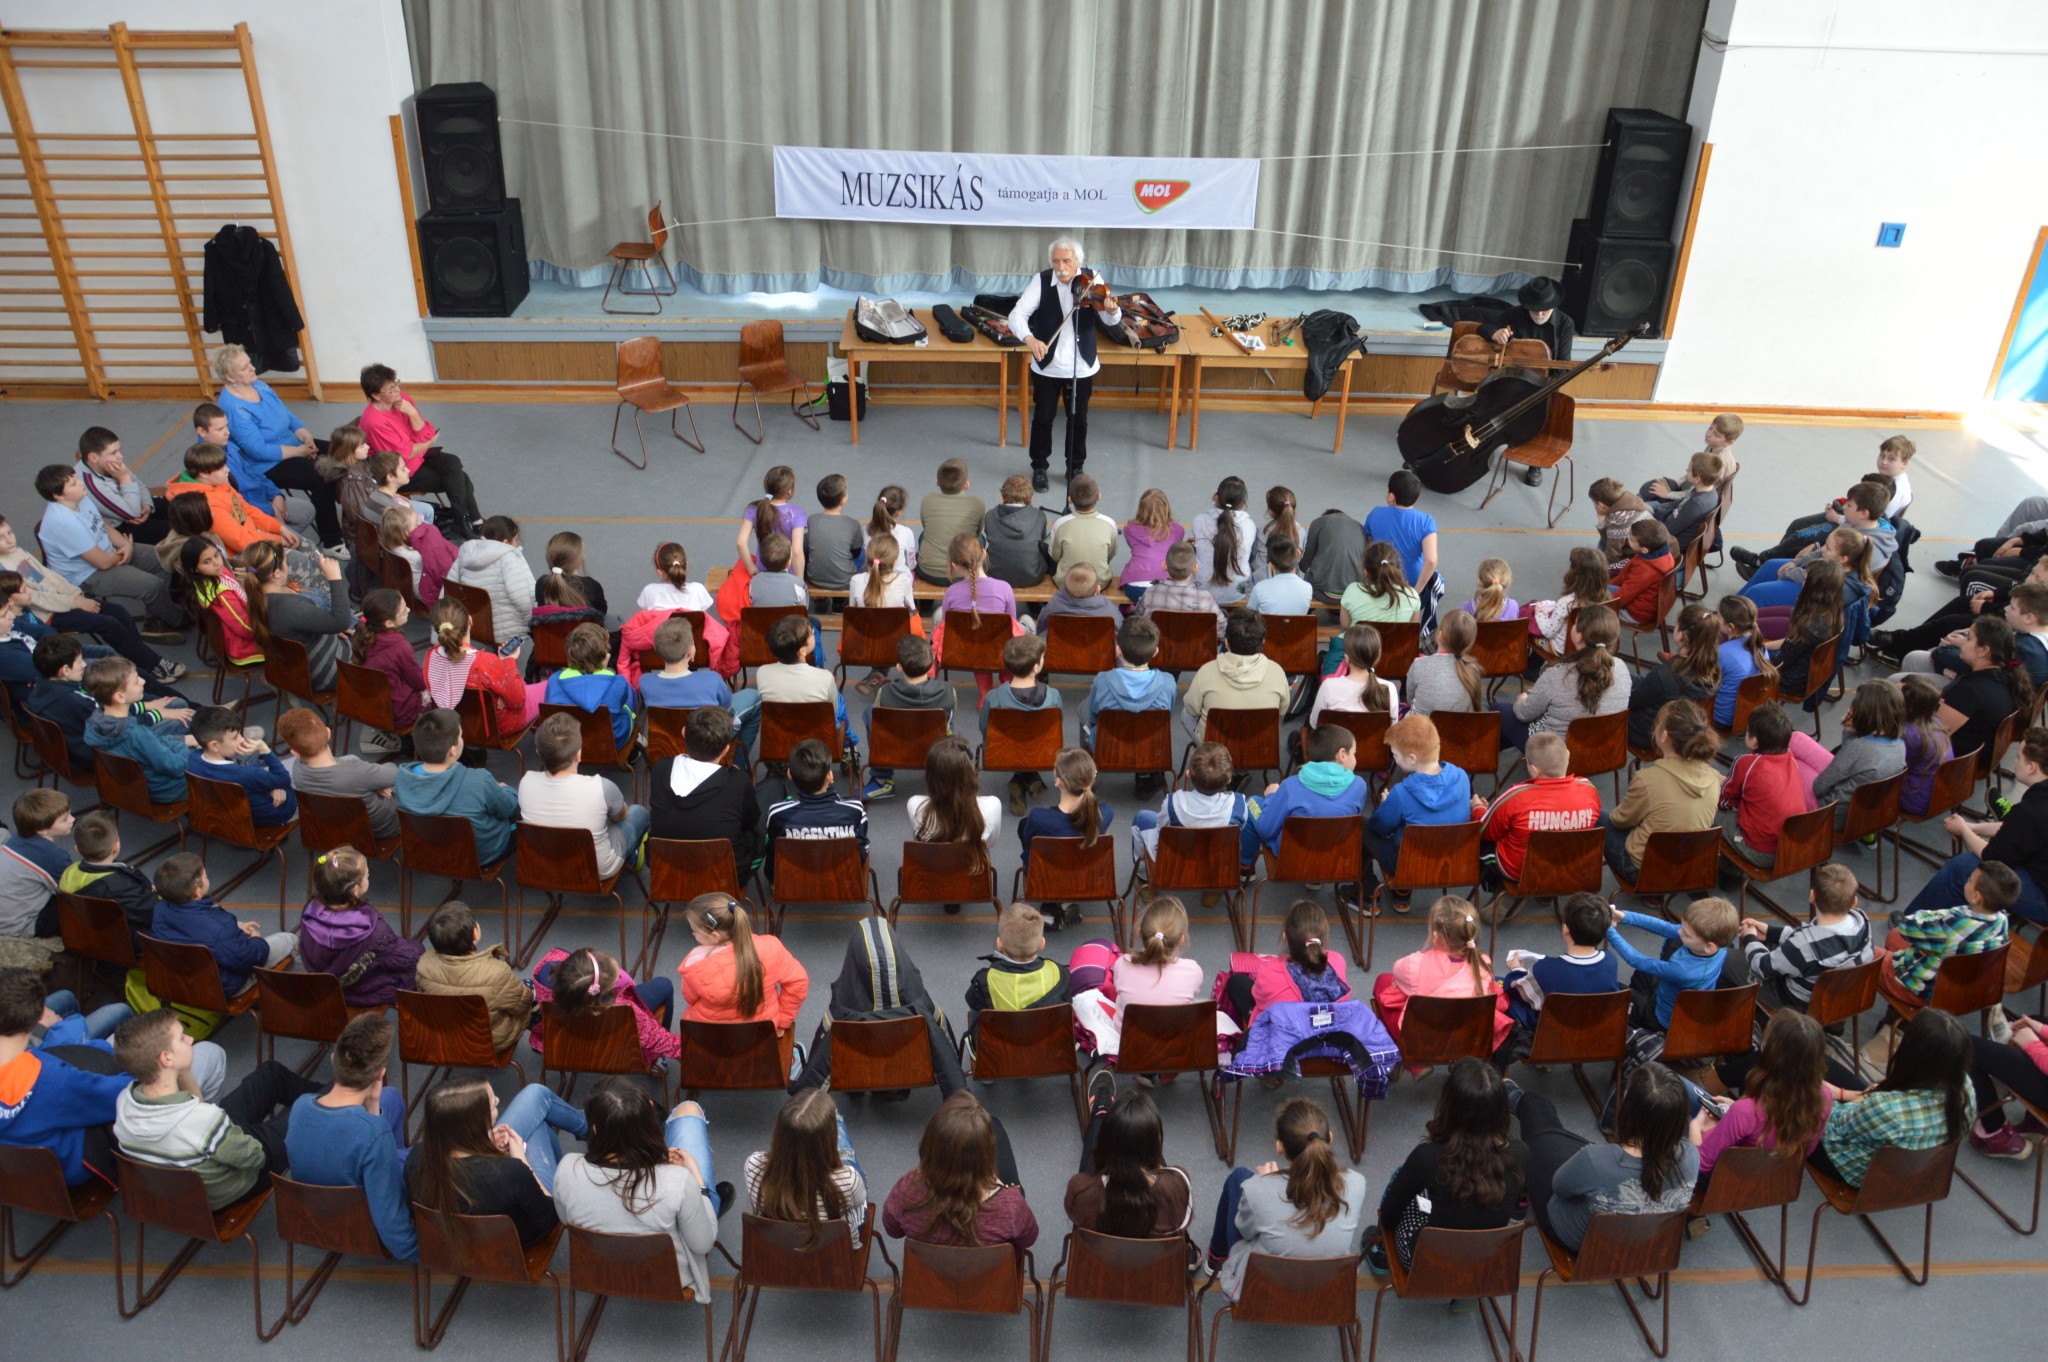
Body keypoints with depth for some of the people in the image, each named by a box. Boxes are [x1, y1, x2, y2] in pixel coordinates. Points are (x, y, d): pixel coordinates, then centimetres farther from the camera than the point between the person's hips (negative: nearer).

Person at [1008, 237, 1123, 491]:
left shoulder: (1092, 281, -9)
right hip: (1046, 365, -1)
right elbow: (1017, 315, -19)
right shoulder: (1041, 281, -11)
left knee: (1078, 419, 13)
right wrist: (1030, 338, -38)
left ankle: (1075, 468, 31)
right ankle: (1039, 468, 28)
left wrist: (1112, 311, -43)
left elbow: (1109, 321, -18)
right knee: (1043, 417, 10)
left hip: (1081, 367, 1)